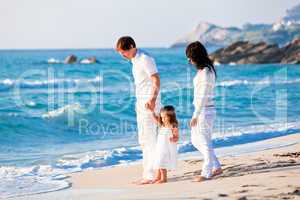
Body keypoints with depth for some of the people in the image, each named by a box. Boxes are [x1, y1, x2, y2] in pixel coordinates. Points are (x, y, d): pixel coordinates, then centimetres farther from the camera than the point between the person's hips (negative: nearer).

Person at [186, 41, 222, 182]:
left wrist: (195, 116, -19)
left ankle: (206, 173, 7)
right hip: (202, 110, 10)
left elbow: (203, 96, -20)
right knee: (195, 140, 15)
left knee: (204, 141, -1)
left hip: (204, 111, -10)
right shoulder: (205, 70, 11)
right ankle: (216, 167, 20)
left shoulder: (205, 72, -18)